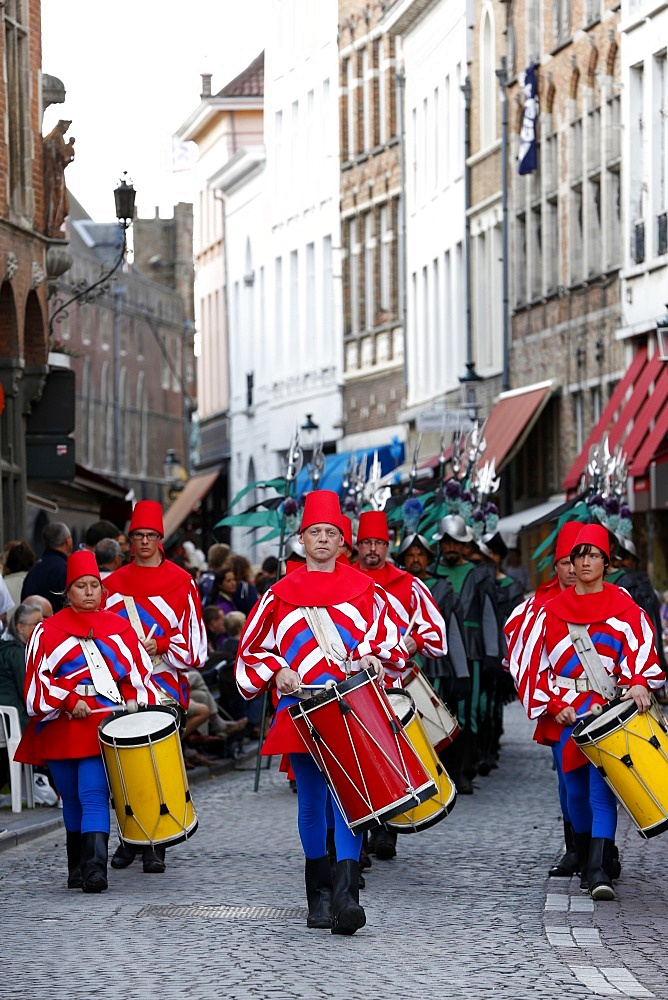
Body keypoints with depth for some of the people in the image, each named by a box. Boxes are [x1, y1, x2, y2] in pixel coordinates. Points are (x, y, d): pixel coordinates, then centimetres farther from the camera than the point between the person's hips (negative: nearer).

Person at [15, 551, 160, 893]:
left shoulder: (119, 629, 10)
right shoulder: (48, 632, 6)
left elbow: (139, 672, 13)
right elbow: (37, 680, 0)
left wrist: (133, 699, -5)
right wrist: (69, 701, -13)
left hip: (105, 726, -2)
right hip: (62, 730, 2)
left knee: (93, 796, -15)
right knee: (72, 800, 11)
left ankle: (95, 868, -24)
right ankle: (77, 868, 23)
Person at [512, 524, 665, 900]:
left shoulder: (623, 608, 5)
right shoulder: (552, 611, 12)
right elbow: (538, 662, 9)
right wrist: (553, 706, -3)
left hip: (609, 711, -3)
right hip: (566, 713, 3)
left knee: (602, 788, -14)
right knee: (577, 790, 8)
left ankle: (600, 870, -21)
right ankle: (587, 862, 23)